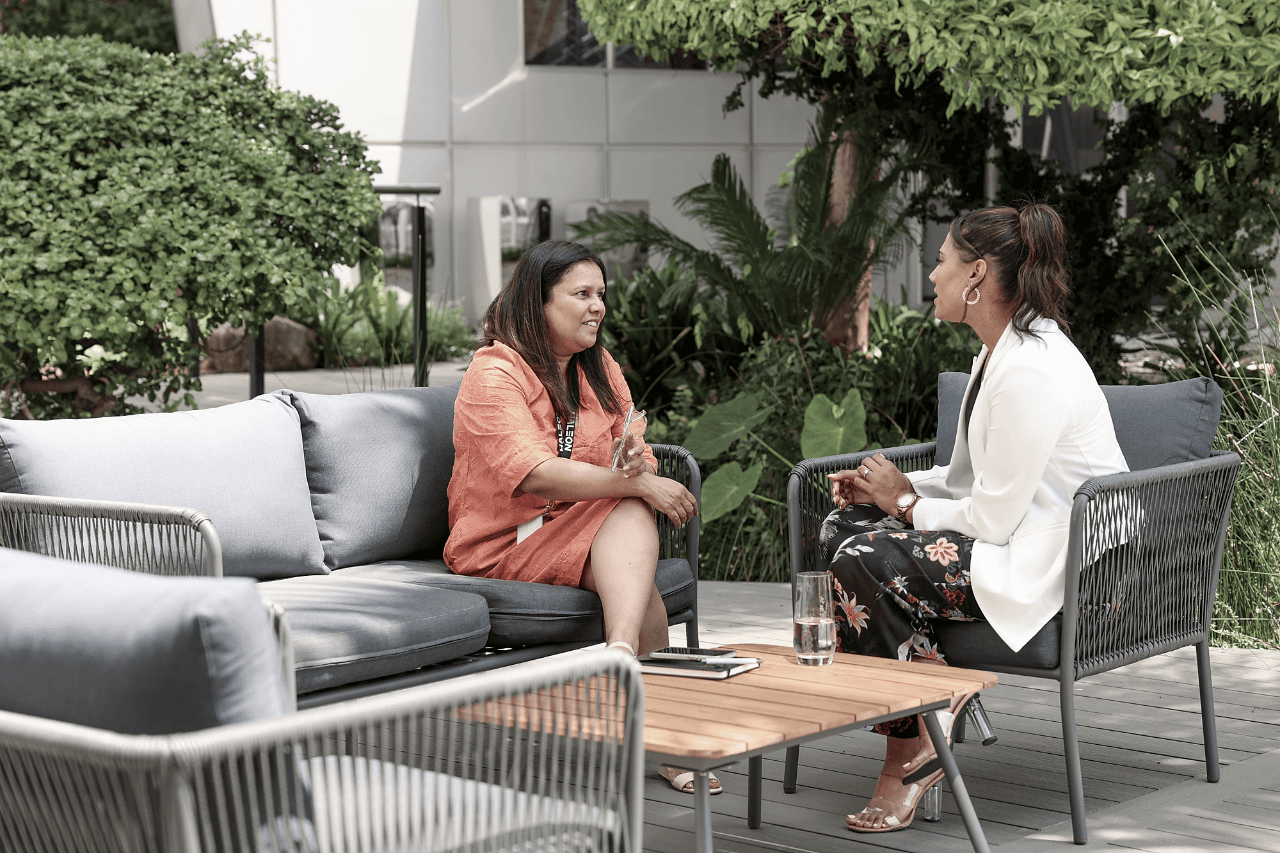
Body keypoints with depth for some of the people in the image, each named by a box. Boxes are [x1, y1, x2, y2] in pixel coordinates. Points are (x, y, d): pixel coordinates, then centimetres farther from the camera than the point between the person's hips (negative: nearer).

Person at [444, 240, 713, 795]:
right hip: (505, 541, -6)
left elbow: (639, 466, 8)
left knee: (633, 512, -28)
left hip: (586, 534, 6)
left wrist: (634, 461, -17)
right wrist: (636, 485, -24)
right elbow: (535, 475, -24)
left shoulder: (599, 370, 12)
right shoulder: (494, 374, -11)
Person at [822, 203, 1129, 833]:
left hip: (1057, 569, -11)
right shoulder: (999, 352, 9)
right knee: (843, 524, 2)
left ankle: (909, 756, -6)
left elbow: (993, 518, -22)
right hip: (1016, 531, 11)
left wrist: (904, 502, -7)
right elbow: (975, 479, 17)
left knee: (863, 564, -23)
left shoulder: (1031, 372, -24)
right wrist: (894, 488, 2)